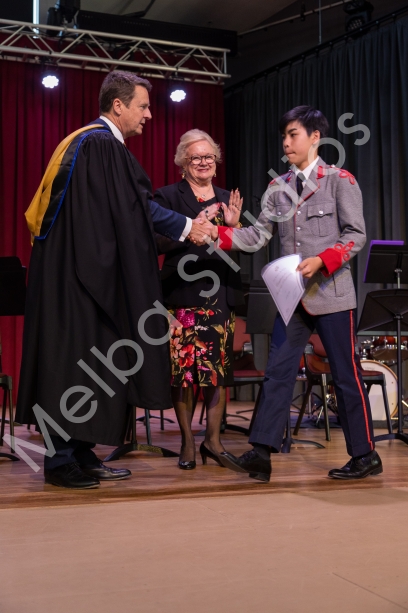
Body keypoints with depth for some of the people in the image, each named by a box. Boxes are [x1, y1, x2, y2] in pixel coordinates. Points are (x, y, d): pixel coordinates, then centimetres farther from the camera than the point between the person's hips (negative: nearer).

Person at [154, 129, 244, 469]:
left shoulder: (227, 198, 17)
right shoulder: (168, 196, 4)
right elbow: (160, 243, -8)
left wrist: (233, 224, -3)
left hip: (220, 294, 3)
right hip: (183, 294, -3)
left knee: (219, 368, 0)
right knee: (184, 368, -4)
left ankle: (213, 438, 12)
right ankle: (188, 442, 8)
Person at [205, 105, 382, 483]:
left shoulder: (339, 180, -2)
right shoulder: (279, 188, 12)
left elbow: (356, 235, -7)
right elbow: (258, 236, 3)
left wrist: (322, 261, -20)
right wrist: (218, 234, -10)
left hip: (331, 293, -5)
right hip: (293, 294, 5)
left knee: (346, 375, 1)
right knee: (278, 373, 0)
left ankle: (365, 456, 14)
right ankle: (261, 454, 1)